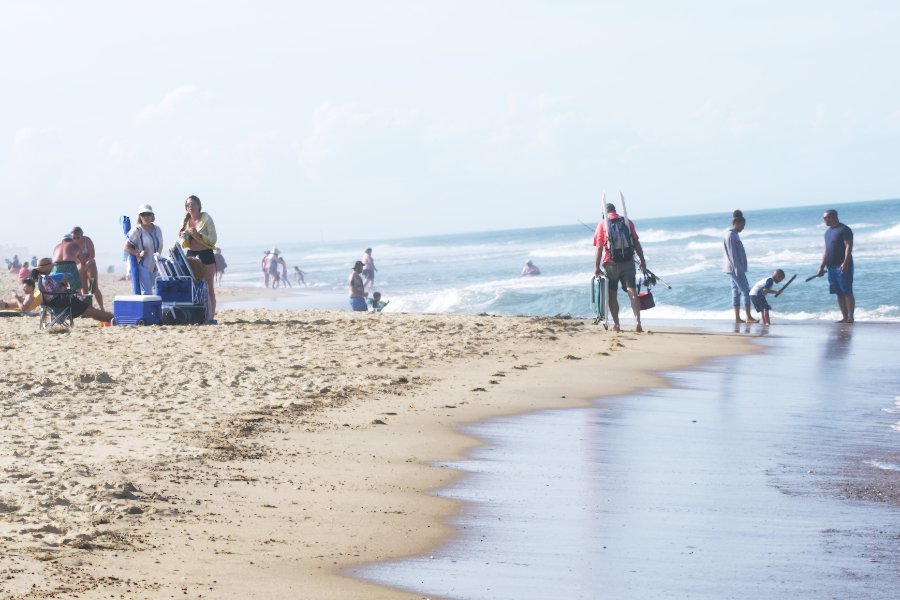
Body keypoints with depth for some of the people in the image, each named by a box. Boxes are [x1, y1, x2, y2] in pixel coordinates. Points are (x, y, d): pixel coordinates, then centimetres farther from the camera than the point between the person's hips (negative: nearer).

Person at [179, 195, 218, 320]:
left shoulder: (206, 218, -4)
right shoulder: (185, 221, 9)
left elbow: (213, 239, -9)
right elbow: (184, 245, 13)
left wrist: (199, 235, -23)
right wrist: (184, 238, -9)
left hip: (206, 255, -4)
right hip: (191, 255, 4)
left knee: (209, 288, -5)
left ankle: (211, 317, -6)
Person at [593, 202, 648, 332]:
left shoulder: (602, 225, 0)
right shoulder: (627, 222, 7)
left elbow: (599, 248, -5)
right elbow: (636, 243, 6)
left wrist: (597, 267, -3)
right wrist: (642, 260, 12)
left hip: (611, 264, -1)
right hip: (628, 263, 1)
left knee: (612, 294, 10)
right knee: (632, 292, -3)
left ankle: (616, 324, 11)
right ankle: (637, 320, -19)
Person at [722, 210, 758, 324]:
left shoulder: (734, 234, 16)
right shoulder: (730, 235, -14)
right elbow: (731, 253, -19)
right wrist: (737, 268, -22)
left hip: (737, 267, 10)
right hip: (734, 267, -10)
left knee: (736, 292, 8)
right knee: (746, 291, -9)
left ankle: (737, 318, 8)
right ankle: (748, 317, -9)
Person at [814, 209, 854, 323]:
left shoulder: (844, 230, -7)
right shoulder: (828, 232, 19)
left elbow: (849, 247, -14)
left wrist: (845, 263, -24)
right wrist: (822, 267, 18)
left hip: (842, 267, -8)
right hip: (831, 268, 8)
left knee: (847, 293, -8)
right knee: (839, 294, 7)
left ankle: (850, 317, -8)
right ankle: (844, 317, 9)